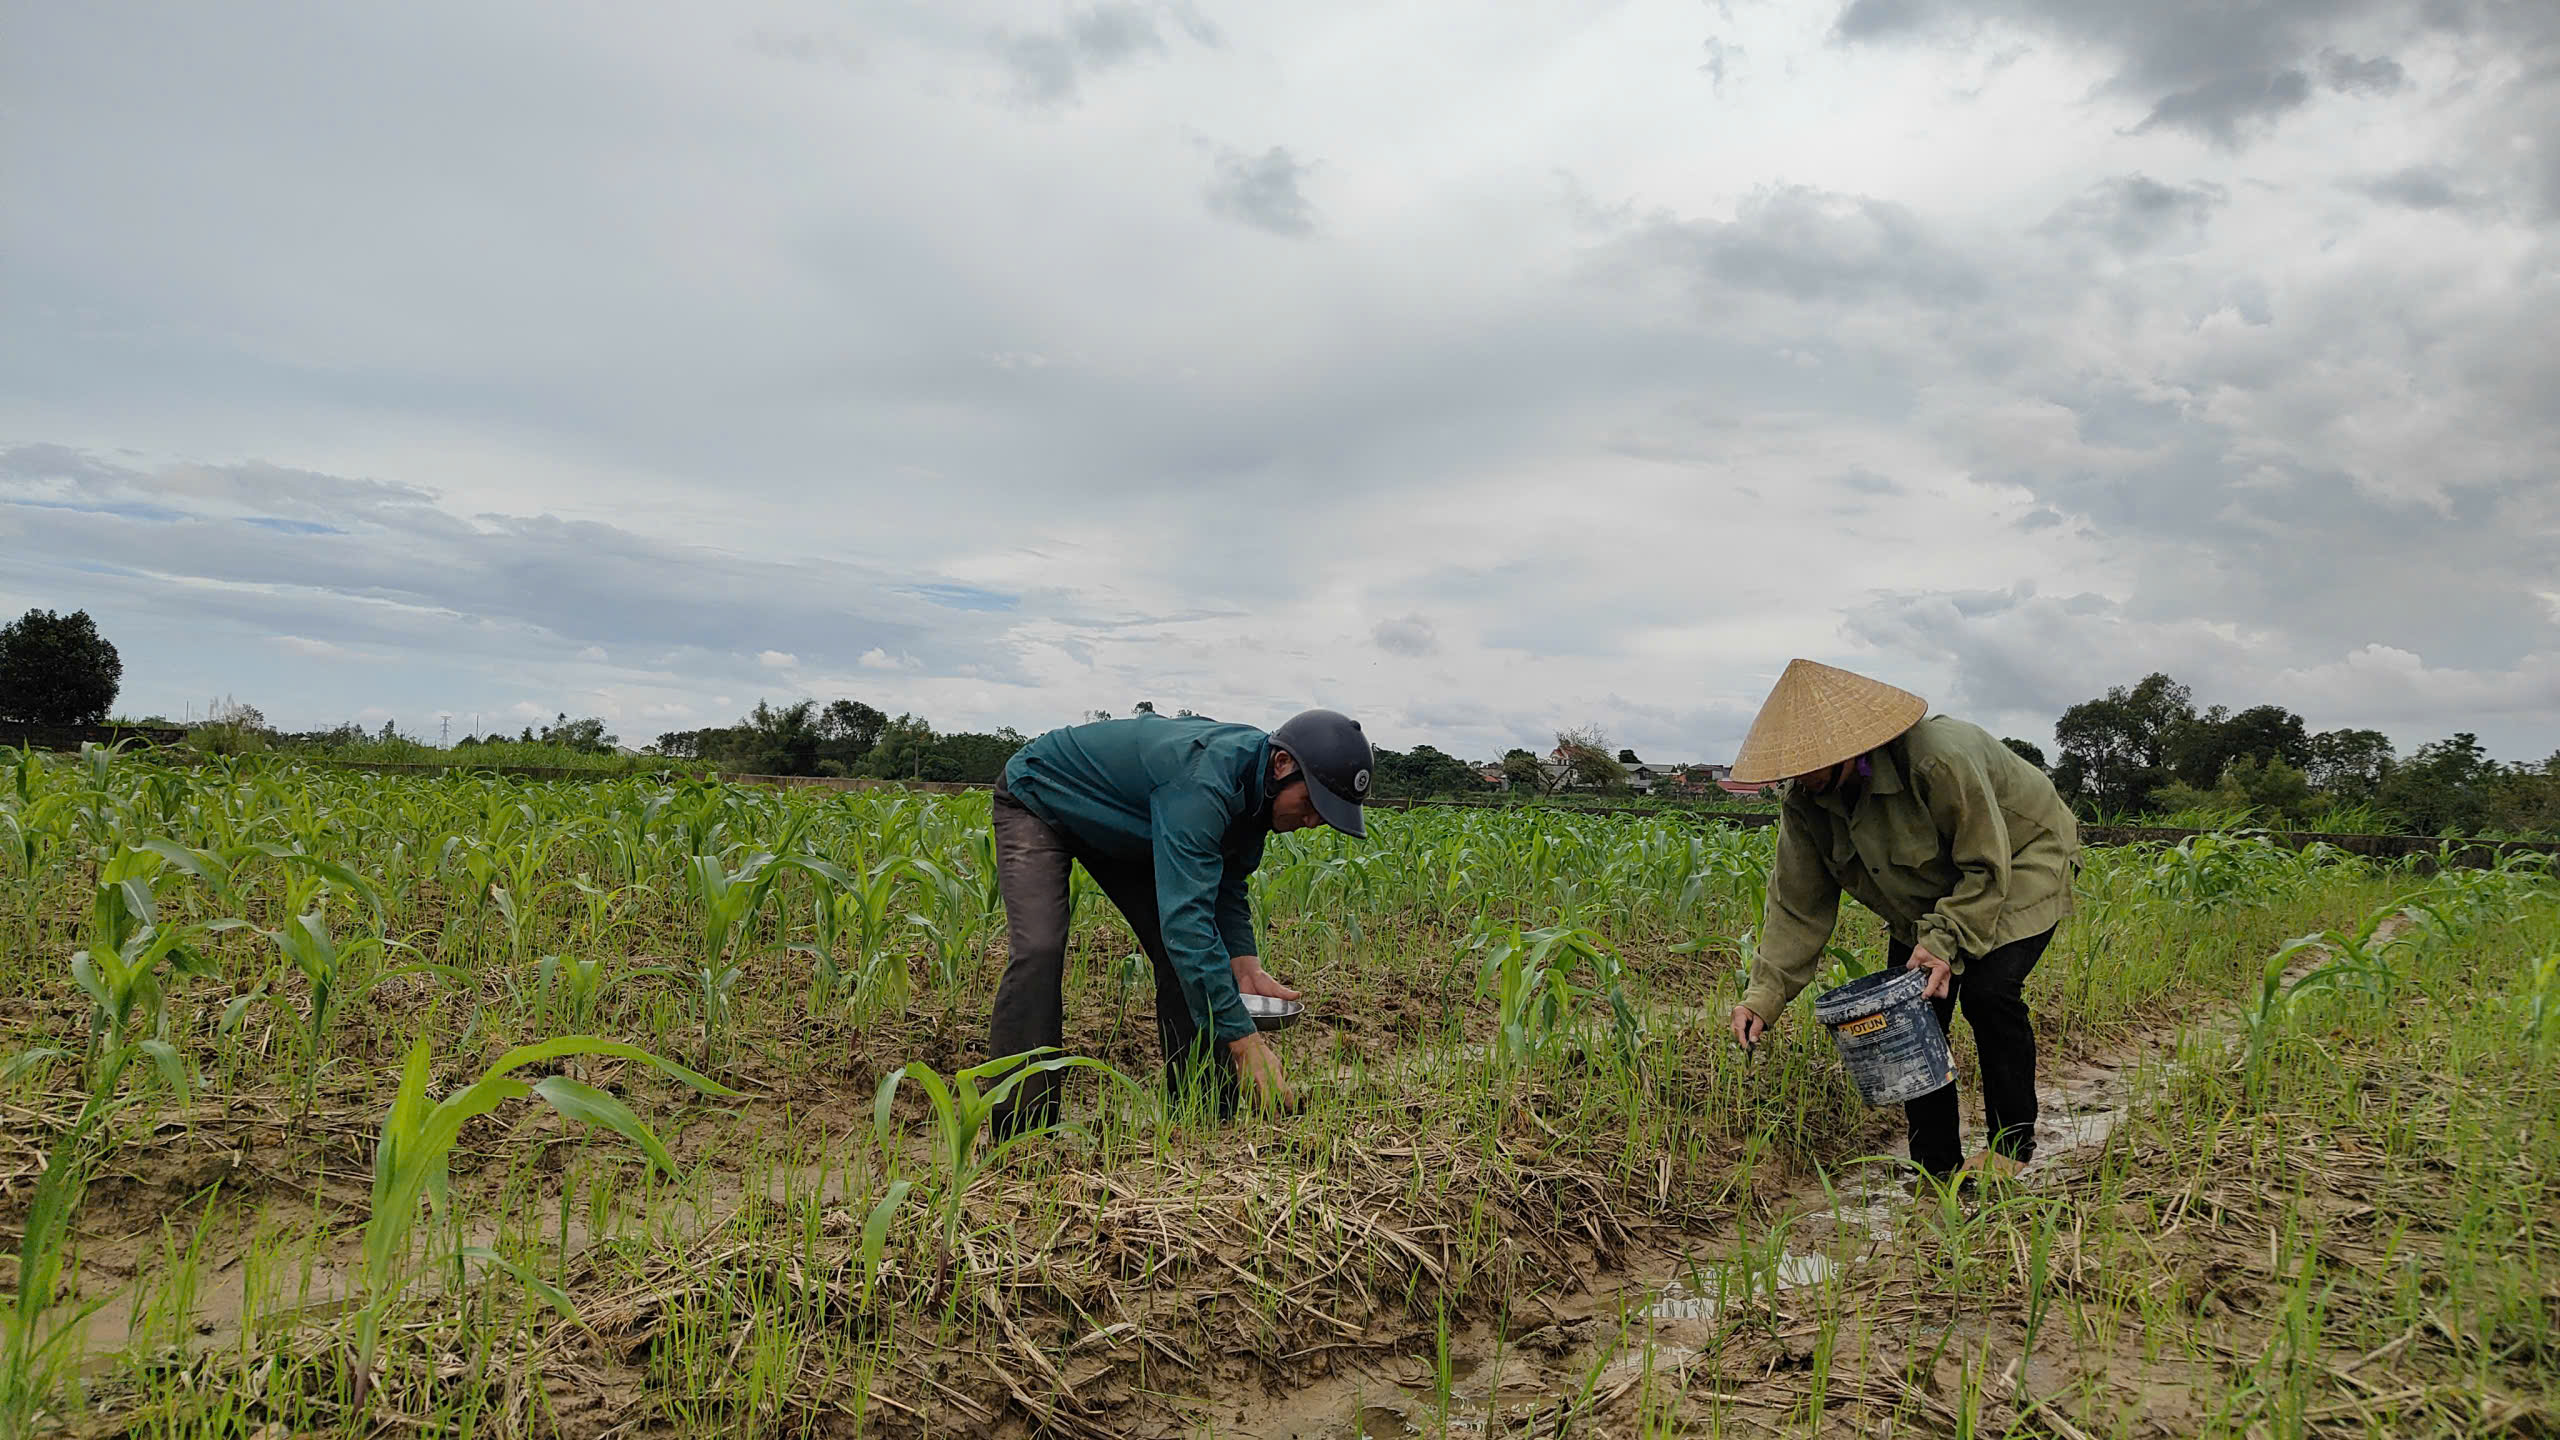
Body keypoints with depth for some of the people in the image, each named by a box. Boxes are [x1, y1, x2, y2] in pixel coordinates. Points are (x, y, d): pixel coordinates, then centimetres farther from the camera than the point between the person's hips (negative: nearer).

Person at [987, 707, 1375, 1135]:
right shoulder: (1203, 778, -42)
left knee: (1184, 950, -2)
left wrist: (1246, 965, -15)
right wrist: (1243, 1039, -46)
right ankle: (1020, 1130, -19)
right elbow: (1186, 916, -46)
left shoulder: (1257, 784, -13)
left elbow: (1225, 886, 2)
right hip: (1037, 799, -8)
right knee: (1040, 949, -26)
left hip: (1115, 825, 8)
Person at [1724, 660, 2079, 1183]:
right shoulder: (1806, 802, -16)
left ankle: (2013, 1145, -2)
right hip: (1931, 893, 6)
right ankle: (1937, 1168, 6)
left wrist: (1945, 941, -39)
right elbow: (1798, 905, -13)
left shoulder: (1939, 759, -37)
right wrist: (1764, 994, -22)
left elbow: (1986, 867, -29)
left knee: (1988, 990, -23)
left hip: (2019, 860, -6)